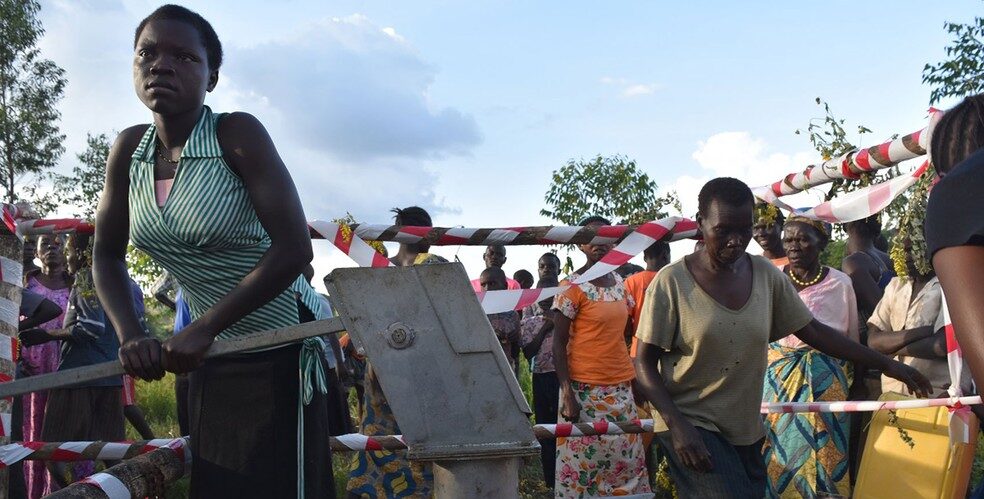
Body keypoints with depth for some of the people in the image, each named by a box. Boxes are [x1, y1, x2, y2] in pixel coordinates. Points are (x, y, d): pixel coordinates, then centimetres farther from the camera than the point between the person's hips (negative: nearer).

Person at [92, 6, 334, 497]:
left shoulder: (238, 135, -17)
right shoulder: (128, 151, 0)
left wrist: (203, 329, -22)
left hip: (281, 348, -6)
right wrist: (131, 336, -6)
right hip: (210, 357, 6)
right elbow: (107, 256, 10)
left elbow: (293, 250, -23)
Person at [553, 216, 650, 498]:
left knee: (626, 461, 11)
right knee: (582, 465, 0)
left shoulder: (619, 282, 9)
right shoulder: (572, 286, -9)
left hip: (621, 388, 6)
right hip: (585, 390, -6)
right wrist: (567, 394, -17)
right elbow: (559, 344, -10)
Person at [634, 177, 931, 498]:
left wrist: (887, 365, 7)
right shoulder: (672, 281, -11)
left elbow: (813, 331, 8)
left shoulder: (766, 275, 1)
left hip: (747, 430, 5)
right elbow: (645, 364, -9)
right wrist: (677, 425, -20)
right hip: (690, 426, -5)